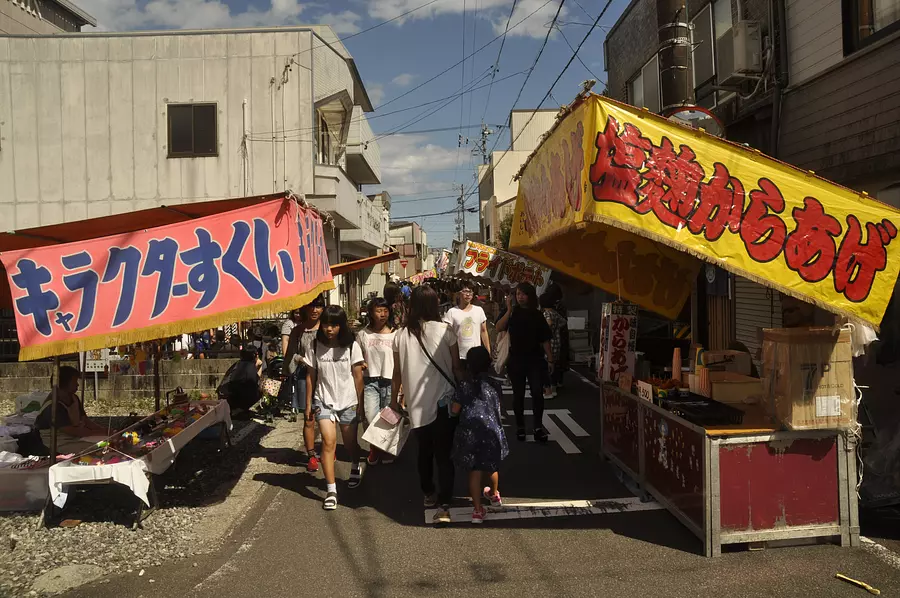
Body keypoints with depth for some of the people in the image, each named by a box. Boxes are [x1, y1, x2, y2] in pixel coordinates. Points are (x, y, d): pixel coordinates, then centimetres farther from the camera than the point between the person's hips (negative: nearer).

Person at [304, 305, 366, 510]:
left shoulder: (351, 346, -6)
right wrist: (308, 403, 3)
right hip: (323, 401, 0)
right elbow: (310, 376, 3)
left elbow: (358, 375, -2)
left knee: (350, 442, 13)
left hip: (348, 401, 0)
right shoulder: (316, 347, -2)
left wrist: (359, 402, -2)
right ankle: (331, 490, -8)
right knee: (328, 441, -13)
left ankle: (355, 468, 46)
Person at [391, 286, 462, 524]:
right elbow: (456, 367, -2)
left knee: (424, 451, 20)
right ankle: (443, 505, -6)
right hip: (444, 400, -2)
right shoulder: (445, 330, -8)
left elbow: (397, 373, 3)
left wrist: (394, 399, 17)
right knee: (444, 454, 2)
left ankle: (428, 494, 35)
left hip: (417, 403, 2)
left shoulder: (401, 335, -3)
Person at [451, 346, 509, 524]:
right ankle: (494, 495, 46)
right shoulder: (495, 385, -1)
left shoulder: (465, 386, -8)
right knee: (492, 467, 23)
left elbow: (455, 411, -4)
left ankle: (477, 509, 4)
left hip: (471, 434, -2)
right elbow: (497, 408, 7)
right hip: (492, 432, 3)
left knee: (475, 471, 5)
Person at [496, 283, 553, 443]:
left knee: (537, 393, -8)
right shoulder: (512, 312, 3)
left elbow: (545, 339, 7)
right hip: (516, 359, 0)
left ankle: (538, 427, 0)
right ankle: (520, 427, 17)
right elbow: (499, 328, -14)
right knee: (518, 394, 6)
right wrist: (509, 309, -19)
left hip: (535, 359, 0)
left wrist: (550, 359, 2)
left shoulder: (537, 314, 5)